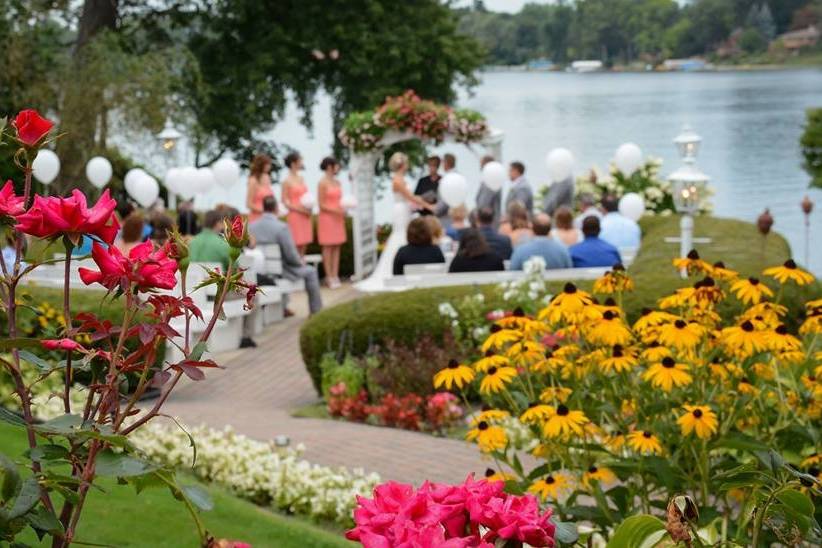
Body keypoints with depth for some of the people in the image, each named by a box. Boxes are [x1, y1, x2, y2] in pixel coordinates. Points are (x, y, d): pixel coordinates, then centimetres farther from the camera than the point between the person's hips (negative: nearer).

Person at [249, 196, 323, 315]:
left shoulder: (250, 227, -7)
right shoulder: (281, 227, -22)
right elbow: (291, 256, -20)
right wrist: (300, 262, 4)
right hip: (279, 273, -6)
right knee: (310, 271, 20)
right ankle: (316, 311, 29)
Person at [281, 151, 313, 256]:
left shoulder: (301, 178, 14)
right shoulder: (287, 181, -6)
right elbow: (284, 201, -9)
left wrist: (309, 207, 2)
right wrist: (300, 209, -18)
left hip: (305, 216, 7)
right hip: (295, 215, -7)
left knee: (304, 245, 6)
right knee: (297, 245, -8)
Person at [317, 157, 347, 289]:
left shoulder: (337, 182, 12)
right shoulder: (322, 183, -9)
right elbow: (321, 205, -11)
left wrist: (343, 210, 0)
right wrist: (336, 211, -20)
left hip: (337, 218, 7)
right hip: (327, 217, -7)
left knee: (337, 247, 5)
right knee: (328, 247, -4)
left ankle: (335, 275, 8)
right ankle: (329, 277, -1)